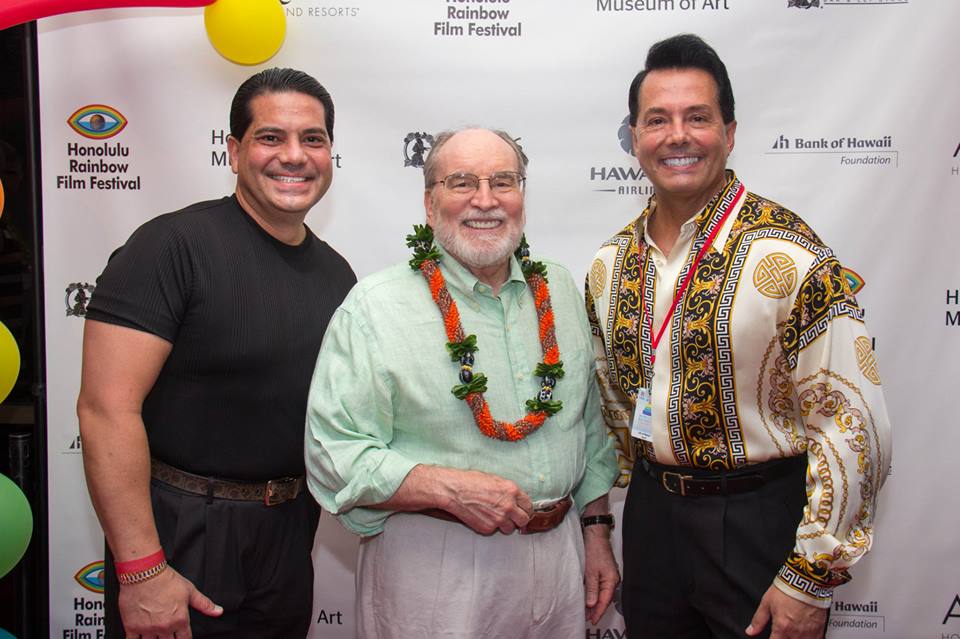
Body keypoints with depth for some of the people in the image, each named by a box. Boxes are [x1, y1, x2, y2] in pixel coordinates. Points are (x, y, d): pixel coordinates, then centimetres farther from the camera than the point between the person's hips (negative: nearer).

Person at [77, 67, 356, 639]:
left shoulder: (336, 273, 5)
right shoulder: (174, 245, -15)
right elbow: (107, 408, -20)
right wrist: (141, 569, -22)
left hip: (289, 539, 6)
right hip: (179, 534, -6)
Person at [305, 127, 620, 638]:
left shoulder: (558, 290, 6)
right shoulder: (374, 308, -11)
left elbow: (591, 422, 13)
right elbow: (332, 453, -15)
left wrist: (596, 528, 11)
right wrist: (449, 488, -23)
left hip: (558, 554, 5)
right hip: (434, 565, -5)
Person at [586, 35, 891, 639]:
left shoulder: (791, 257, -16)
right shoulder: (610, 263, 1)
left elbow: (854, 428, -16)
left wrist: (810, 579, -15)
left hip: (760, 520, -5)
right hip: (650, 512, 5)